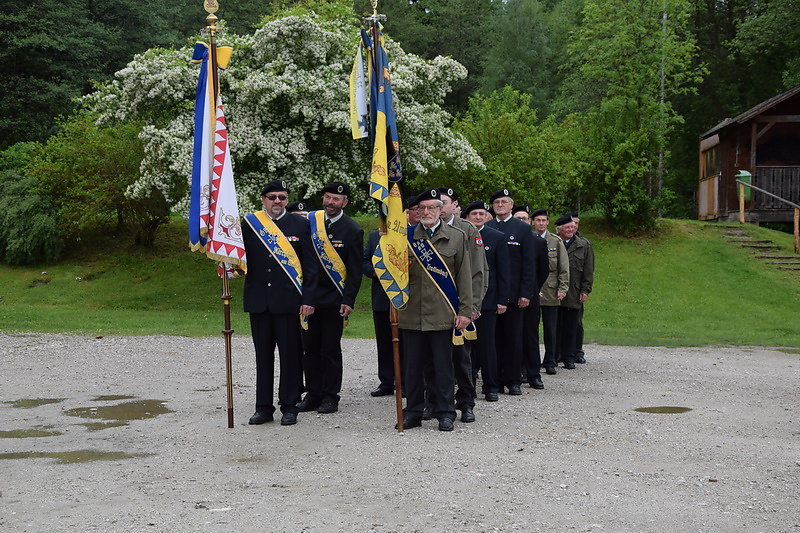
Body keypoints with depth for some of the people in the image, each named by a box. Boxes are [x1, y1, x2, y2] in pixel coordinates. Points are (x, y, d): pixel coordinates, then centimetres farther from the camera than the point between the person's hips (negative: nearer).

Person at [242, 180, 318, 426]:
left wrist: (308, 300, -6)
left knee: (290, 355, 3)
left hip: (288, 301, -2)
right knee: (263, 355, 10)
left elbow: (310, 265, 1)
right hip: (258, 302, 2)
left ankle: (289, 407, 14)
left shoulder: (300, 225, 2)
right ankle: (264, 407, 19)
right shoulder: (249, 224, 6)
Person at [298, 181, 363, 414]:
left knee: (330, 349, 3)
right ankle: (313, 393, 17)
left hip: (334, 299, -4)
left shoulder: (352, 230, -5)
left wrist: (348, 301, -12)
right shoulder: (309, 221, 6)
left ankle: (330, 396, 11)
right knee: (310, 348, 8)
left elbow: (355, 271, -5)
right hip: (308, 296, 4)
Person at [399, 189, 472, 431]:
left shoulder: (457, 237, 6)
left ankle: (445, 413, 13)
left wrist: (465, 311, -3)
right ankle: (413, 412, 18)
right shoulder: (406, 236, 10)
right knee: (413, 366, 7)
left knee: (443, 365, 3)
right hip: (412, 313, 2)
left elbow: (464, 276, 4)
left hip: (442, 314, -2)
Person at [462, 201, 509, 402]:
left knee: (487, 343, 1)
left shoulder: (497, 237, 2)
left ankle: (490, 387, 10)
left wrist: (502, 300, -5)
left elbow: (503, 271, 1)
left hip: (487, 298, -2)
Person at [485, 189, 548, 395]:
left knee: (513, 338, 2)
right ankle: (495, 380, 10)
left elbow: (529, 265, 0)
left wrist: (526, 293, -7)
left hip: (513, 293, -2)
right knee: (494, 337, 4)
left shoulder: (523, 229, 3)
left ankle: (513, 380, 9)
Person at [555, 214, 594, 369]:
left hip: (574, 295, 1)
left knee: (571, 326, 4)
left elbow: (588, 270, 7)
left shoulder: (584, 245, 7)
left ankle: (569, 357, 12)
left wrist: (585, 290, 1)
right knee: (555, 326, 4)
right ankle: (554, 356, 13)